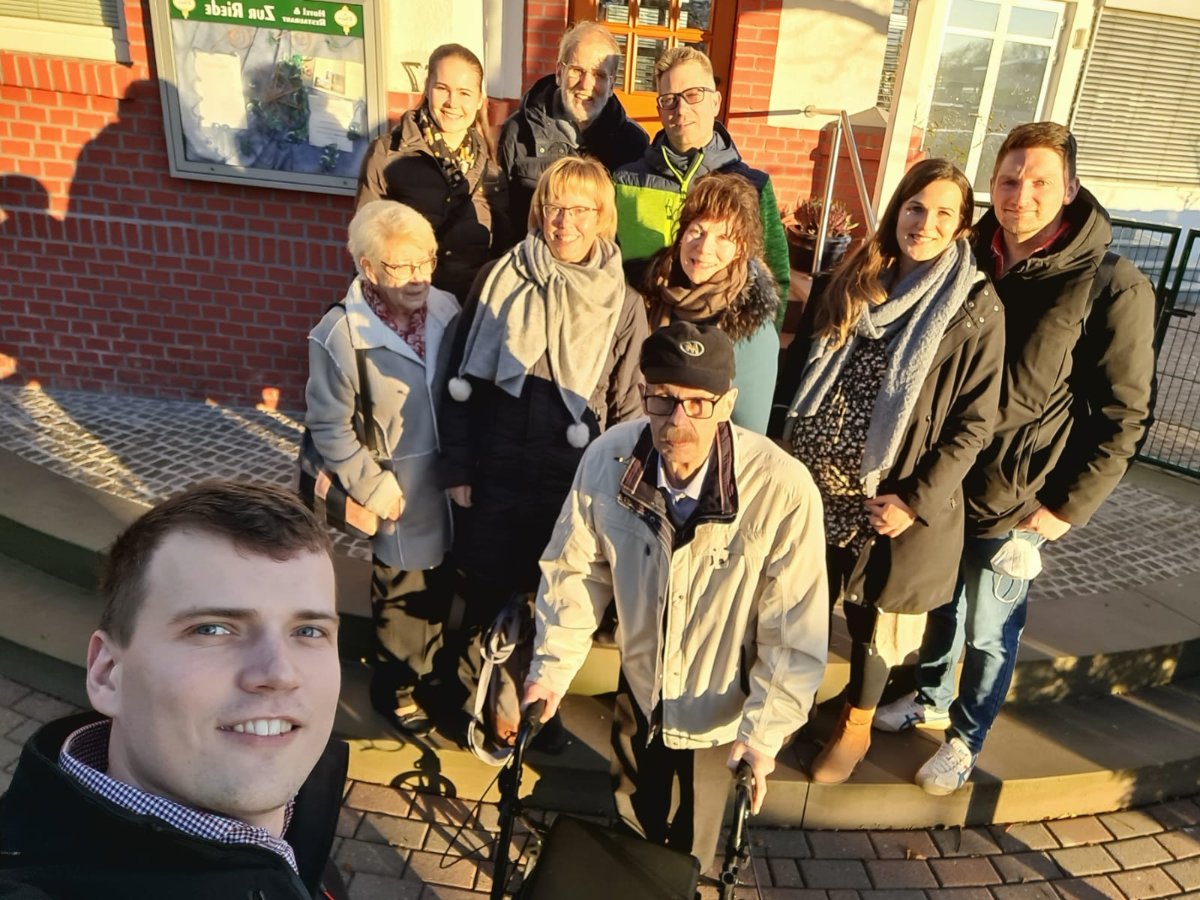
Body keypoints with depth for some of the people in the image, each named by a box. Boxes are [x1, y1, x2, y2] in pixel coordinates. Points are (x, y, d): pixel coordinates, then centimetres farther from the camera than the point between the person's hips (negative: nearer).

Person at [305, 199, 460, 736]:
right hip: (400, 491, -4)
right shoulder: (339, 335, -20)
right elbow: (329, 427, -12)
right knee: (402, 593, 15)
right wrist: (374, 488, -12)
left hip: (449, 482, 4)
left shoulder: (447, 310, -9)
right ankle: (397, 690, 42)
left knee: (440, 585, 21)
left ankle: (432, 676, 47)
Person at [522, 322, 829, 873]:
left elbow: (796, 632, -22)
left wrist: (765, 729, -21)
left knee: (690, 840, 25)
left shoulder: (783, 489, -33)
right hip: (638, 680, 3)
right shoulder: (608, 458, -24)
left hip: (719, 702, -3)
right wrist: (552, 665, -10)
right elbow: (576, 569, -8)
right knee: (631, 811, 33)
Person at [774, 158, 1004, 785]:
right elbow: (799, 367, 8)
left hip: (891, 503, -3)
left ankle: (855, 726, 41)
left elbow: (973, 424, -7)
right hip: (817, 487, 3)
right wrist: (792, 460, 1)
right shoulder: (846, 284, 2)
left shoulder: (976, 311, -9)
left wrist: (916, 501, -14)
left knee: (870, 620, 14)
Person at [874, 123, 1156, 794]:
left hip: (1016, 503, -4)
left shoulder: (1113, 287, -13)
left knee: (990, 632, 11)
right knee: (942, 601, 22)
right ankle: (931, 699, 46)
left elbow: (1122, 416, -10)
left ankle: (966, 740, 35)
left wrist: (1068, 507, -12)